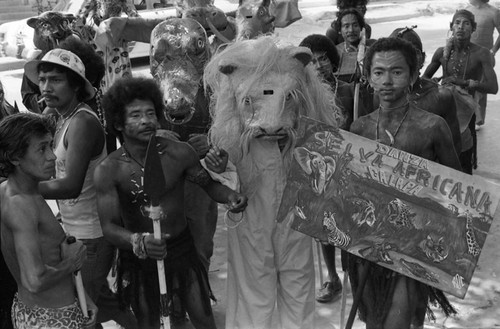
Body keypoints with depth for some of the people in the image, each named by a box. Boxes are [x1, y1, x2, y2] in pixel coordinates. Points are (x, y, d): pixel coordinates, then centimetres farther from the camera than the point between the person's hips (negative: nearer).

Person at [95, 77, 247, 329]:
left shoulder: (179, 153, -13)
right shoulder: (108, 170, -16)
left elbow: (209, 184, 2)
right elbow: (109, 226, -19)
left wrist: (229, 196, -21)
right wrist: (139, 242, -39)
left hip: (182, 249, 1)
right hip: (138, 258, -1)